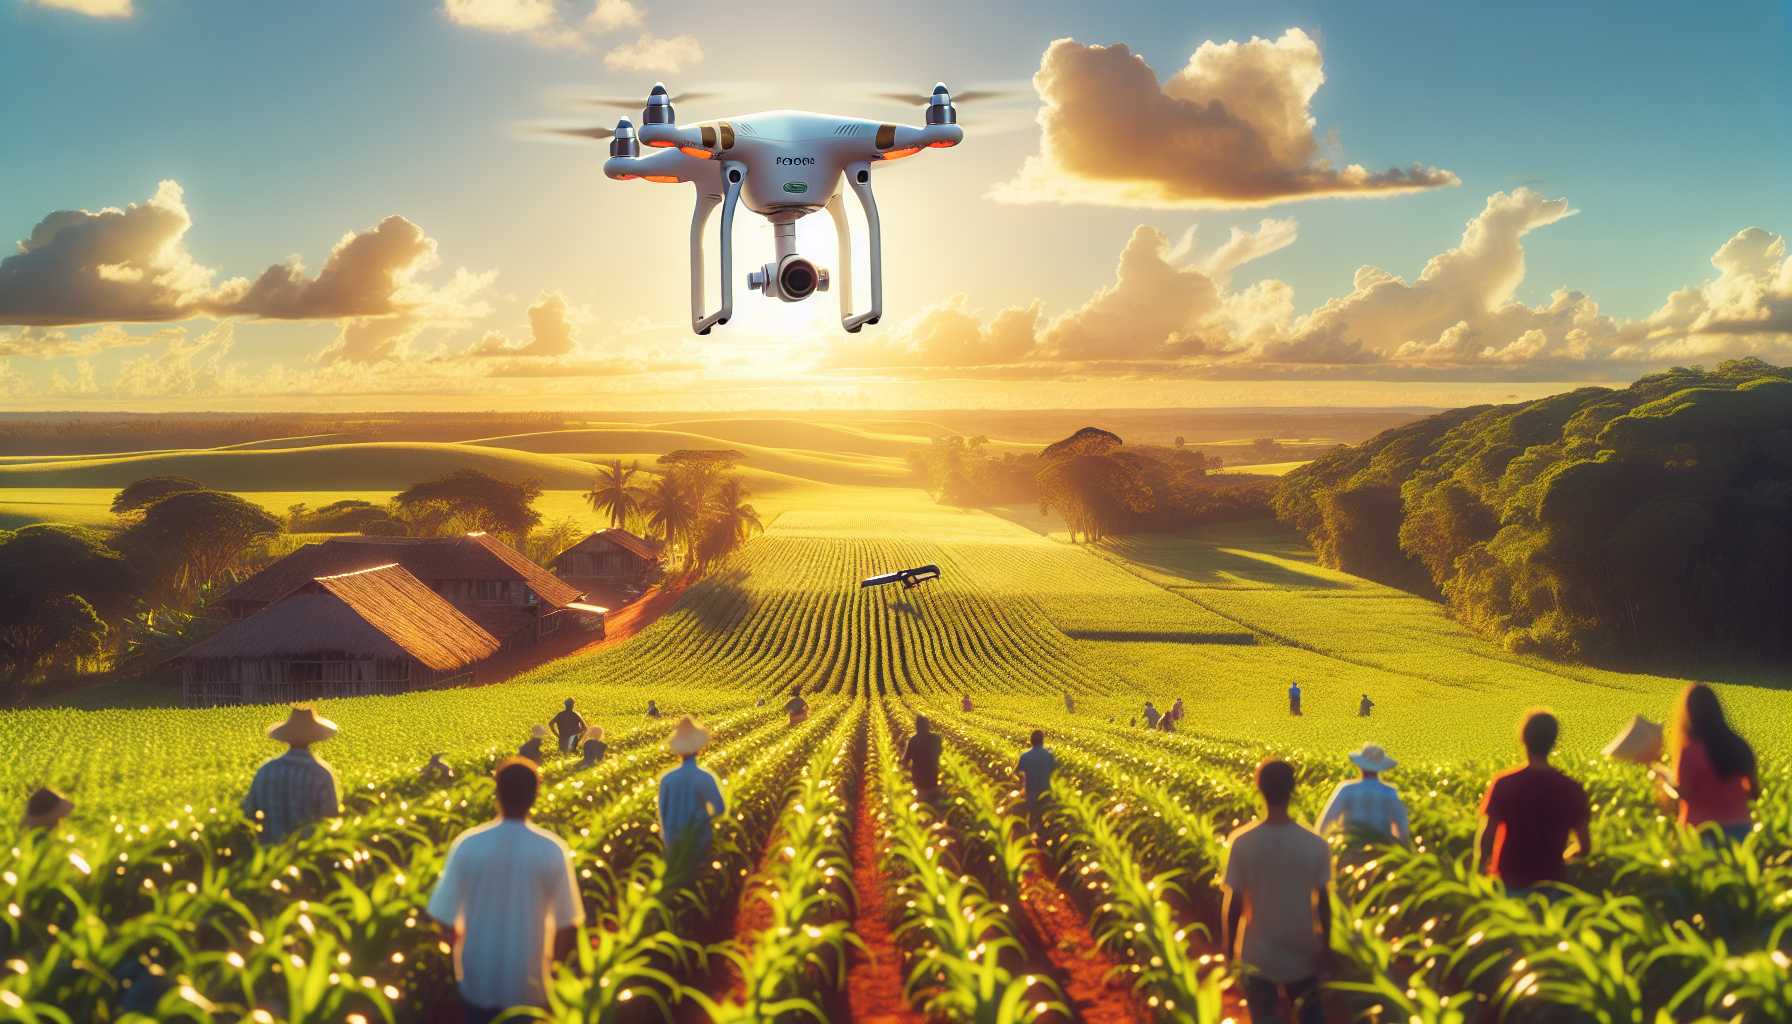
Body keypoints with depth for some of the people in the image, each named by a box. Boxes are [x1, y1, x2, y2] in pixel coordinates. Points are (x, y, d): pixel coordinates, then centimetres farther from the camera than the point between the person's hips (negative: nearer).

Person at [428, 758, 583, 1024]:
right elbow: (568, 924, -10)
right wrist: (554, 960, 10)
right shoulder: (552, 850, -14)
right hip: (529, 982, -1)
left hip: (479, 975, 1)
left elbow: (444, 917, -9)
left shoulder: (468, 845, -14)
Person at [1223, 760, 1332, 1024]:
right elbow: (1323, 902, -7)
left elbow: (1233, 902, -11)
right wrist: (1326, 946, 7)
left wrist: (1229, 943, 5)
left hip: (1259, 954, -1)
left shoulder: (1242, 843, -18)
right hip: (1303, 952, 1)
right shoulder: (1316, 845, -15)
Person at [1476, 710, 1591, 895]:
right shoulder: (1571, 789, -2)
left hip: (1508, 881, -2)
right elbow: (1585, 847, 3)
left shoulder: (1504, 783, -10)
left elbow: (1485, 838, -12)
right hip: (1549, 884, 2)